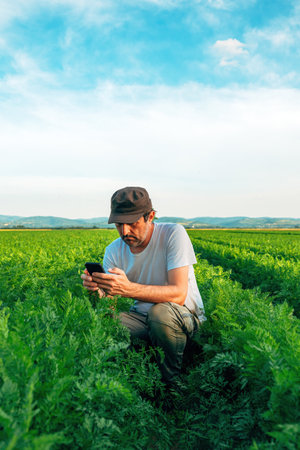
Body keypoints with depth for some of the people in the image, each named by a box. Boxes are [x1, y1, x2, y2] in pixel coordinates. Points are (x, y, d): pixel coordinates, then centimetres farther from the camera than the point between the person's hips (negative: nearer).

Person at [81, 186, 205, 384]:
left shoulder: (173, 234, -20)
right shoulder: (113, 251, -6)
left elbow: (178, 294, -29)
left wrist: (129, 289, -43)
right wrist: (98, 290, -35)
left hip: (186, 317, -3)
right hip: (143, 317, 4)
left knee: (160, 311, -36)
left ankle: (171, 379, -8)